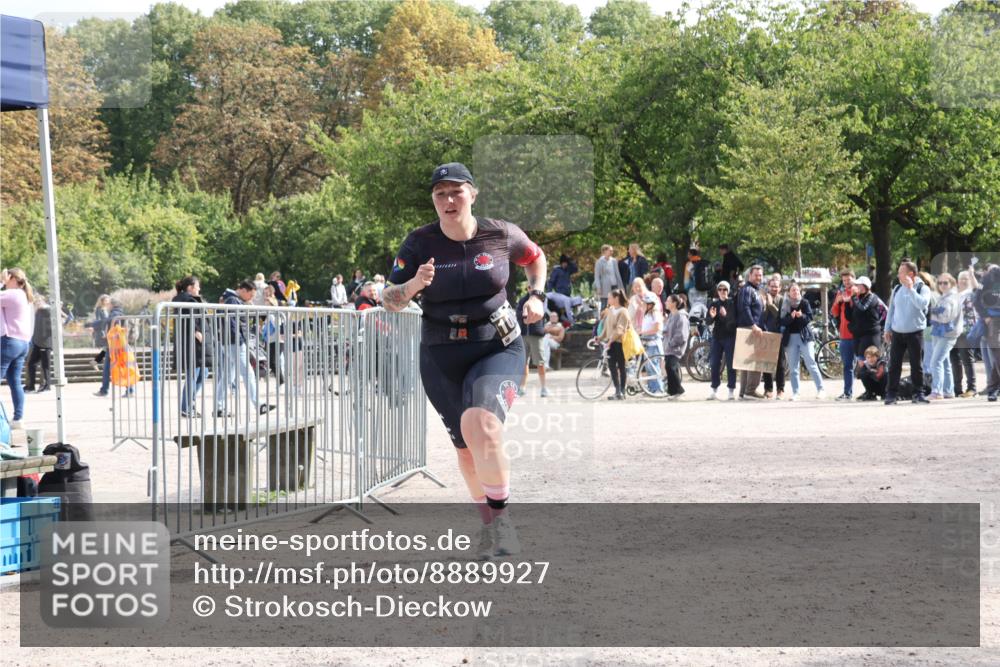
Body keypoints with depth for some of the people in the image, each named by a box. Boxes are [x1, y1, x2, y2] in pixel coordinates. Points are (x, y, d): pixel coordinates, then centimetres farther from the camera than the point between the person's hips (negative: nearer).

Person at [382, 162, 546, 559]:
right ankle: (489, 523, 34)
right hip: (441, 357, 2)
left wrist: (537, 295, 2)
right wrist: (414, 284, -30)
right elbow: (390, 300, -10)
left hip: (498, 348, -2)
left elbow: (535, 258, 17)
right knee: (466, 448, 10)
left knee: (481, 425, -29)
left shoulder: (501, 235, -5)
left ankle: (501, 519, -13)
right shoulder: (421, 242, -6)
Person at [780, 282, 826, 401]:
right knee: (793, 367, 2)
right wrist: (791, 317, -20)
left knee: (811, 363, -7)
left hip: (804, 336, -2)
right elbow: (782, 322, -2)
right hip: (790, 337, 2)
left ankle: (820, 389, -4)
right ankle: (795, 392, 5)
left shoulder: (804, 303, 4)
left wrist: (802, 316, -23)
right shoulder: (785, 305, 5)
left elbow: (810, 317, -3)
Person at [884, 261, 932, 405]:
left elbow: (922, 304, -23)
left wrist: (910, 289, -20)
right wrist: (887, 328, 11)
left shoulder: (922, 289, -4)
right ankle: (891, 394, 5)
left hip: (915, 333, -4)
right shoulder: (897, 289, 9)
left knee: (916, 365, 0)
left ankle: (918, 393, 9)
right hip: (897, 333, 4)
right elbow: (891, 309, 14)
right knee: (894, 365, 1)